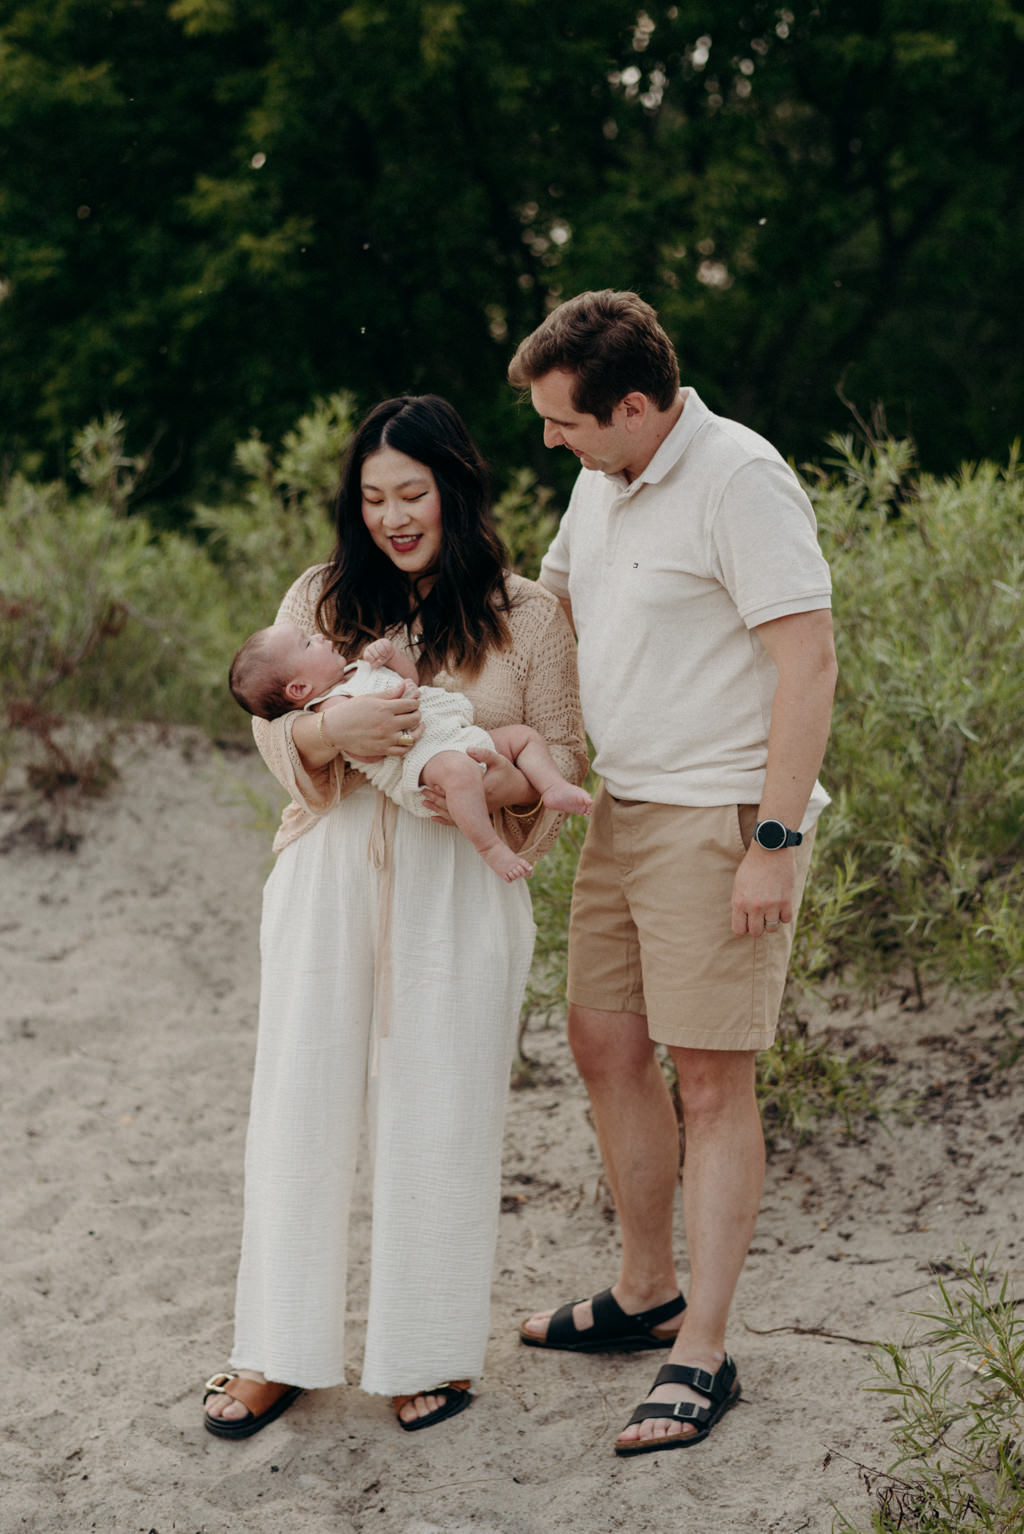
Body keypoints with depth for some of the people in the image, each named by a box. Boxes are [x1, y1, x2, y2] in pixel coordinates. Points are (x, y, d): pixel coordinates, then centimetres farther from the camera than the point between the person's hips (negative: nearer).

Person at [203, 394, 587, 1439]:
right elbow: (273, 728, 3)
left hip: (459, 890, -2)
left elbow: (563, 755, 3)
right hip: (330, 881, 2)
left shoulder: (527, 617, 3)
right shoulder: (320, 600, 8)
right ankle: (278, 1351, 19)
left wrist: (494, 783, -19)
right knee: (303, 1104, 5)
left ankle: (433, 1352, 20)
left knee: (439, 1119, 3)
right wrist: (335, 731, -21)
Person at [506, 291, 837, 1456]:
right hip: (622, 809, 9)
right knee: (604, 1046, 14)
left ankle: (701, 1356, 5)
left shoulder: (740, 480, -16)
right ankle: (646, 1293, 31)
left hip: (722, 821, -9)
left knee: (710, 1077, -4)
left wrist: (776, 842, -22)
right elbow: (544, 604, 27)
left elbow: (808, 660, -20)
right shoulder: (605, 482, 11)